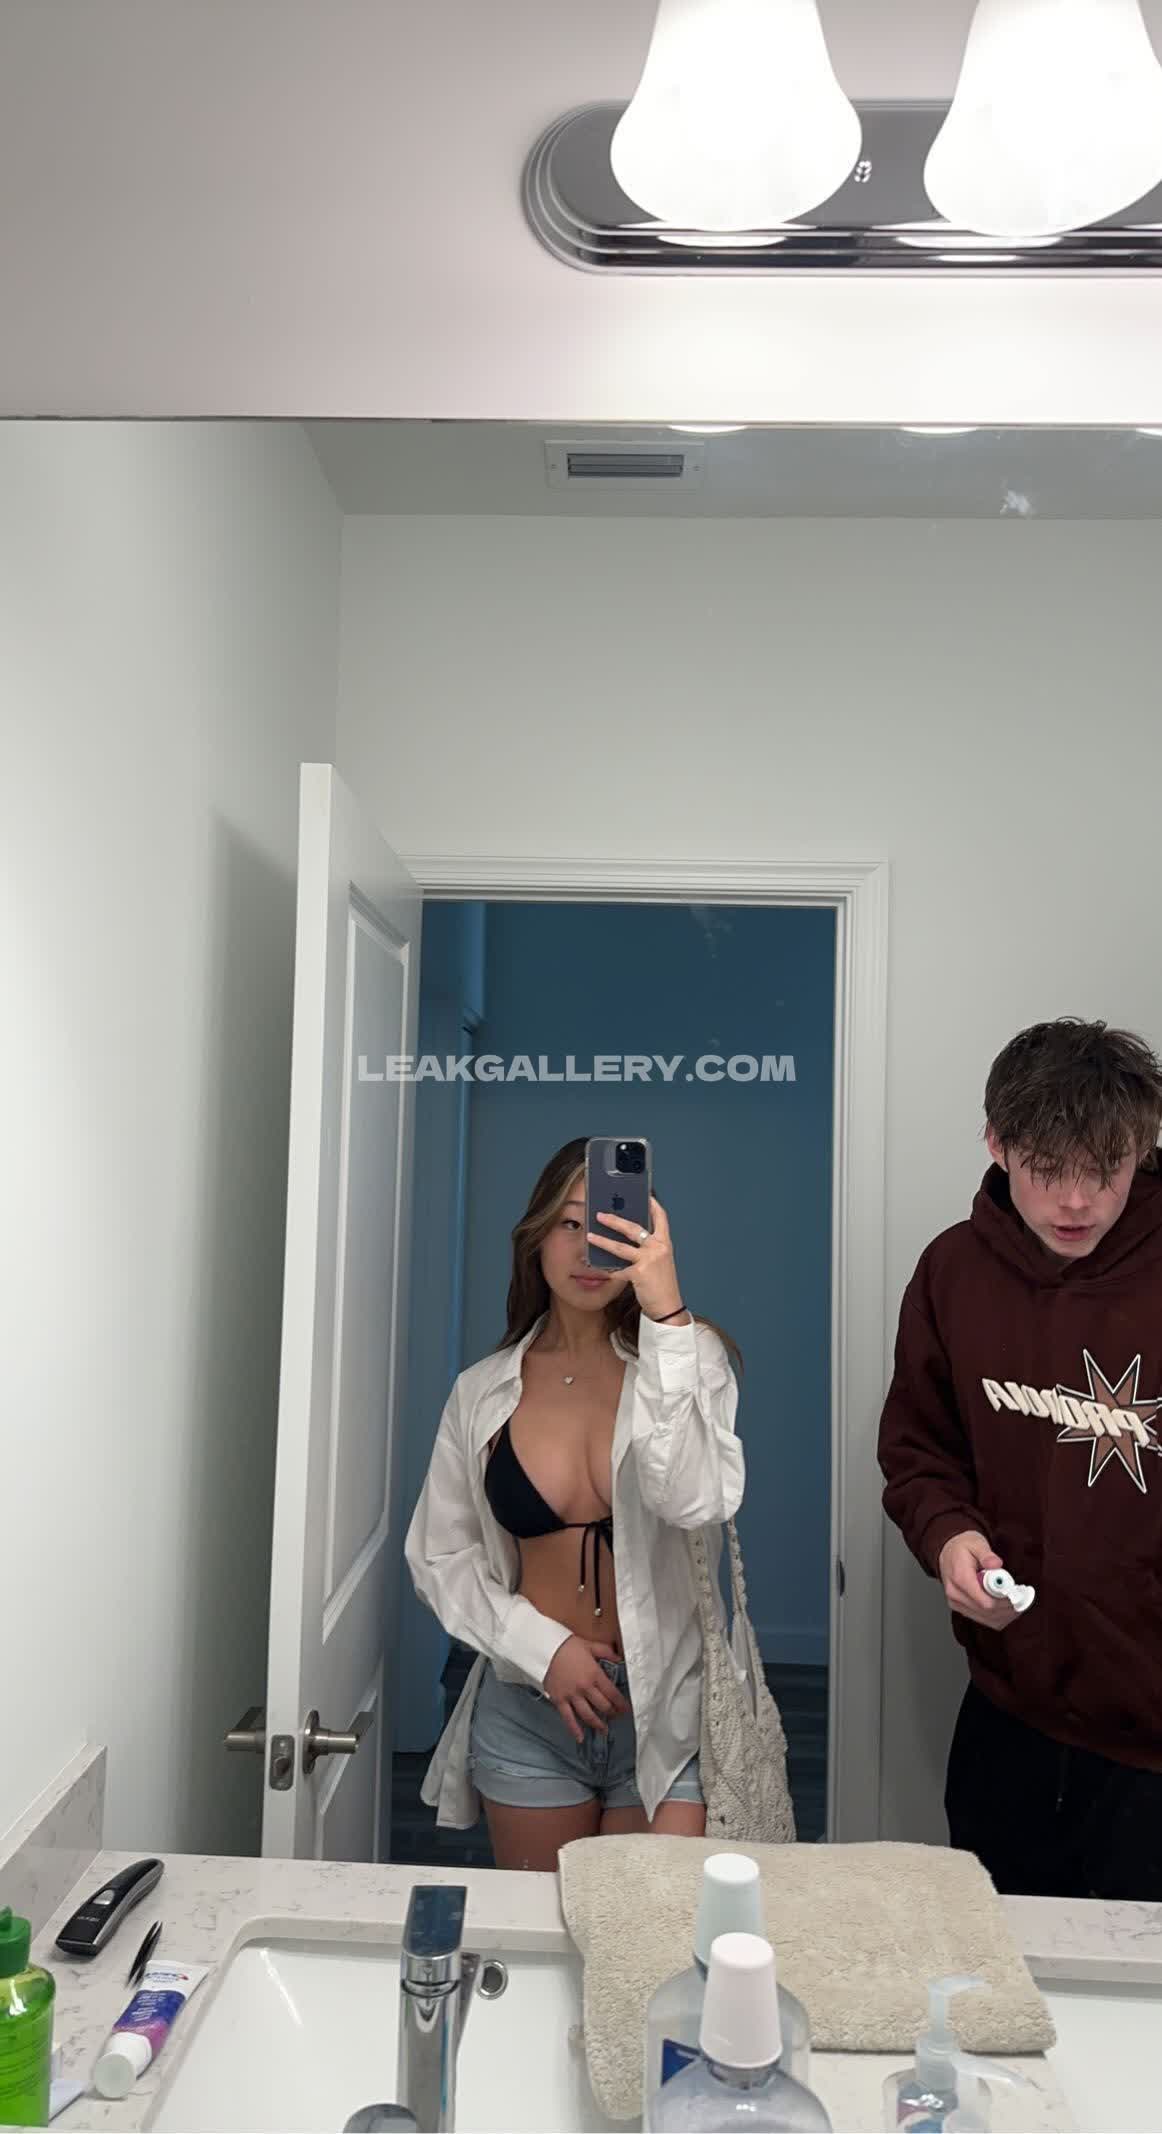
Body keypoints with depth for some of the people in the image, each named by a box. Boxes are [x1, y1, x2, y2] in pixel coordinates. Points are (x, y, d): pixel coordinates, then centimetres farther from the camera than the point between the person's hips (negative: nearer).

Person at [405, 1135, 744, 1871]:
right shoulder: (485, 1392, -1)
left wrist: (666, 1314, -31)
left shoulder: (686, 1358, -8)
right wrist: (542, 1647, -10)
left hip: (665, 1707, -2)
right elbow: (441, 1555, 4)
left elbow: (697, 1501, -25)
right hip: (527, 1711, 3)